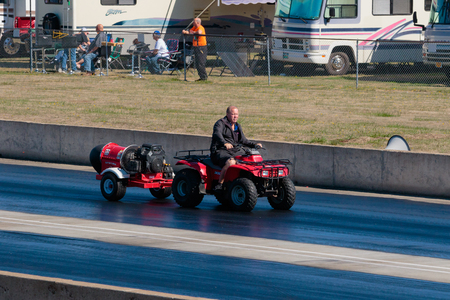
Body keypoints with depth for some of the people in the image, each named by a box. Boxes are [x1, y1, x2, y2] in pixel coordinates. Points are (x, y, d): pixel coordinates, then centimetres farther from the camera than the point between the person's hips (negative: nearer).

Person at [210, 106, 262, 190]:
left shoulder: (237, 126, 21)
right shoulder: (220, 124, -4)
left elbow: (243, 140, 25)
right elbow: (217, 134, -24)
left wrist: (254, 145, 8)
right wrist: (224, 143, -44)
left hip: (235, 151, 7)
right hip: (220, 151, -7)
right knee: (231, 162, -38)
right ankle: (219, 184, -31)